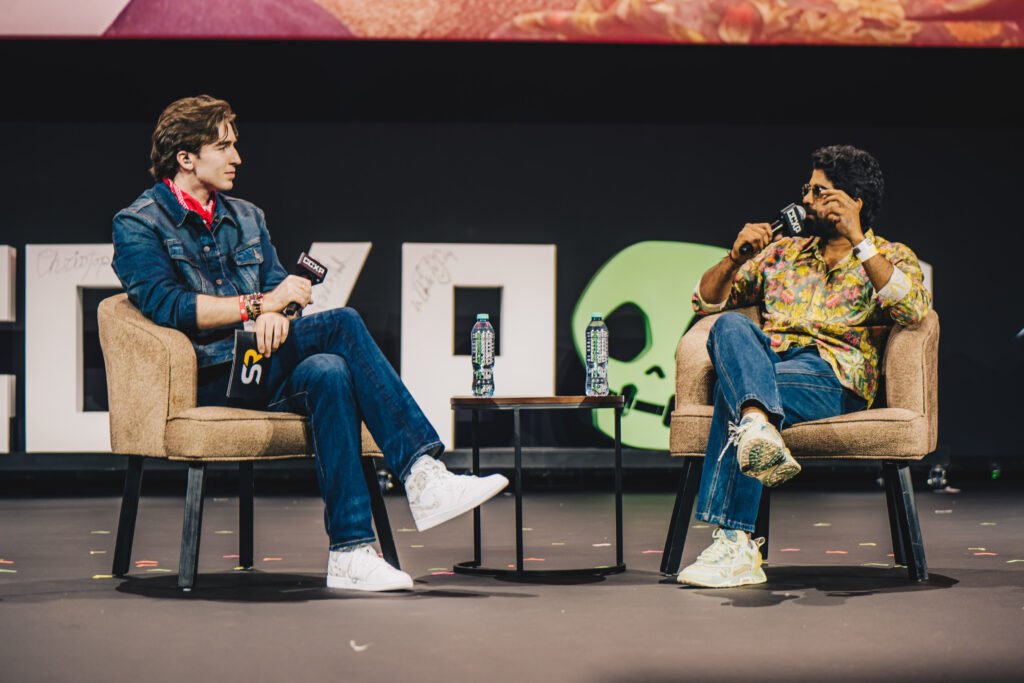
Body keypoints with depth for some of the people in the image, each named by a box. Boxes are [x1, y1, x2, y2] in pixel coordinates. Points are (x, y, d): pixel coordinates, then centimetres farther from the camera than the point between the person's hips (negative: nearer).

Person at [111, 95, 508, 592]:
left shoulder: (246, 218, 22)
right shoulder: (137, 225, 2)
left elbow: (276, 287, 11)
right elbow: (166, 306, -12)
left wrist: (272, 314, -14)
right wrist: (259, 304, -17)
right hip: (207, 380, -6)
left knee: (329, 372, -31)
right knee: (342, 324, -27)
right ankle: (421, 473, -31)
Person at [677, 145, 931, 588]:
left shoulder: (890, 257, 16)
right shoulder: (782, 252, 29)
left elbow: (912, 309, -9)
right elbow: (706, 301, 27)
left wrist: (857, 240, -10)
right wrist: (737, 255, 7)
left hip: (832, 378, -4)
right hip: (767, 361, 4)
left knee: (732, 392, -35)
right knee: (731, 327, -33)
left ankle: (735, 543, -43)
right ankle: (761, 429, -61)